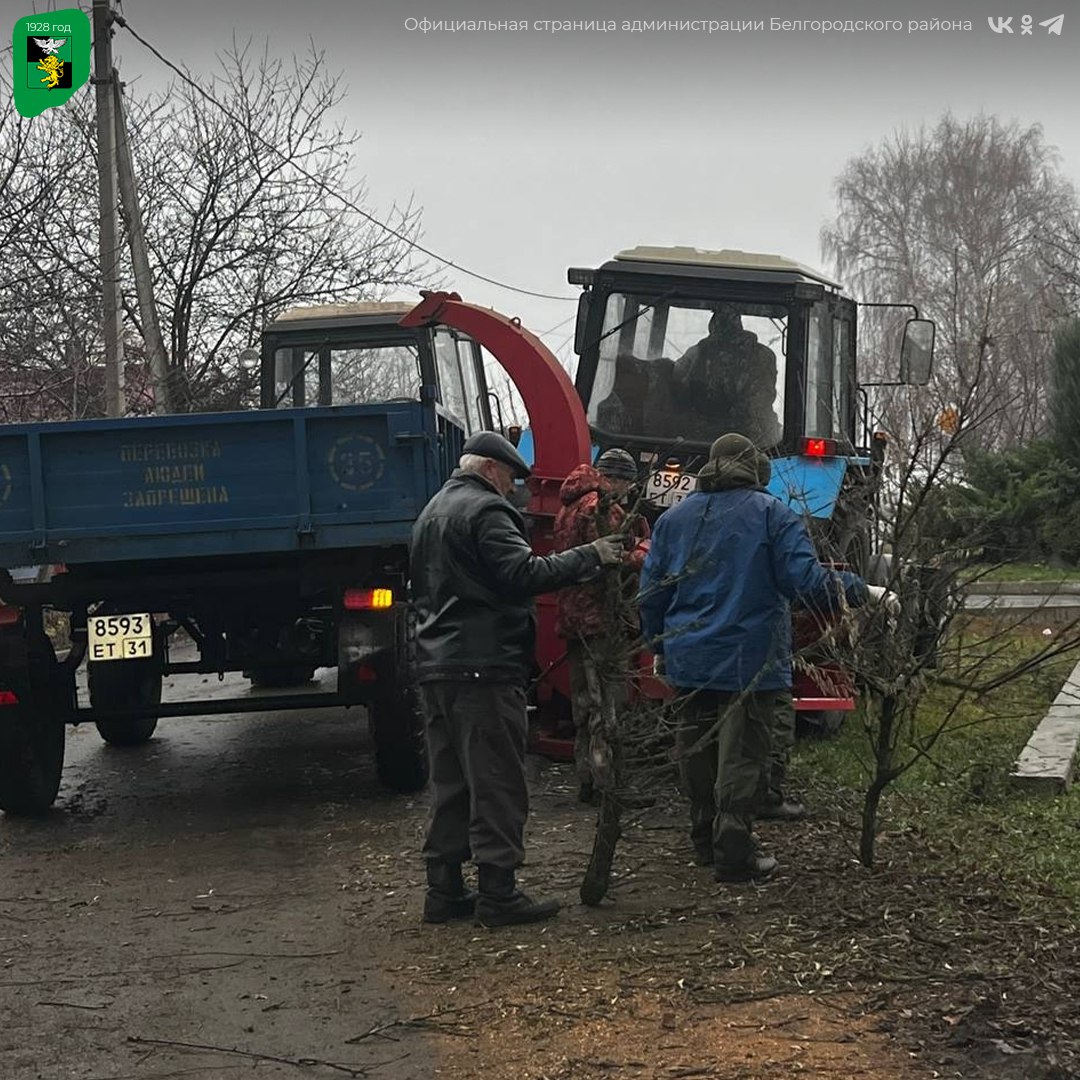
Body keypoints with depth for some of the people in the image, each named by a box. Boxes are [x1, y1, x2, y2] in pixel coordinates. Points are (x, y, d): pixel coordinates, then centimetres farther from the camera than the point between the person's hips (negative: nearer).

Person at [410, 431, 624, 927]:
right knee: (496, 784, -5)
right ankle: (497, 893, -4)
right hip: (484, 665, -9)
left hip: (435, 667, 9)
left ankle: (443, 890, 13)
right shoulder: (484, 510, -10)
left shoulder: (431, 513, 21)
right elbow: (524, 572, -21)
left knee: (450, 783, 12)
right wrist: (590, 556, -15)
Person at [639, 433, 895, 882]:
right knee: (742, 754, -2)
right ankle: (734, 853, -5)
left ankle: (705, 841, 25)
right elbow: (806, 580, -15)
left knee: (697, 748, 15)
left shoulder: (674, 518, 9)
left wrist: (660, 647, 22)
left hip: (688, 659, 5)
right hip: (748, 660, -5)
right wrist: (863, 592, -6)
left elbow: (651, 592, 11)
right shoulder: (772, 515, -6)